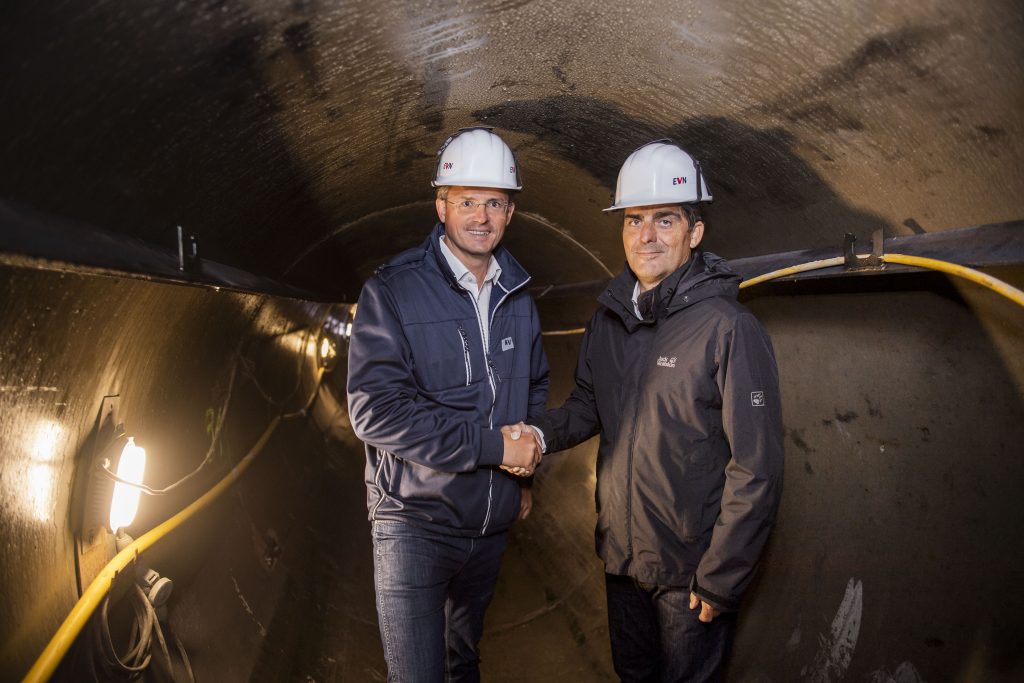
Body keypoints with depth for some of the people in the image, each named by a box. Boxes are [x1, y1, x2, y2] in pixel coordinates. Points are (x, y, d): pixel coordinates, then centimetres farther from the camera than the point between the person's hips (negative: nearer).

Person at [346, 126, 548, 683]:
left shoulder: (517, 298, 6)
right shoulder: (393, 291, -14)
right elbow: (375, 411, -22)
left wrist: (525, 475, 10)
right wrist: (493, 445, -22)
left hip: (491, 522, 6)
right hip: (415, 520, -6)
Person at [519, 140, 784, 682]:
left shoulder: (730, 329, -20)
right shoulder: (609, 317, 1)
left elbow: (756, 470, -20)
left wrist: (719, 580, -18)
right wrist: (541, 433, -9)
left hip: (691, 571, -6)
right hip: (620, 555, 6)